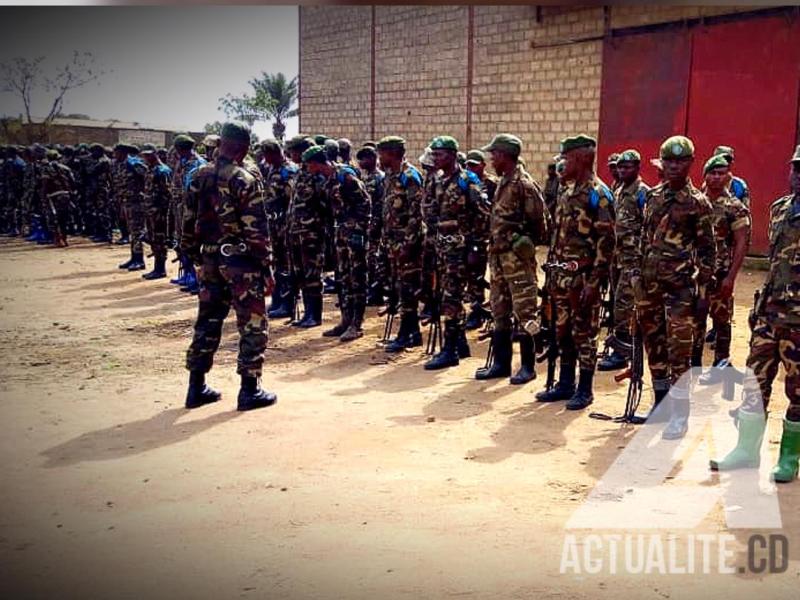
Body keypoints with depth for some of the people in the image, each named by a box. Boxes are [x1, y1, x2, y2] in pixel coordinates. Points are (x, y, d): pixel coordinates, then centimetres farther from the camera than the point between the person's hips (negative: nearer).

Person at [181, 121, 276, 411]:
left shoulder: (198, 176, 6)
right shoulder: (246, 179, -13)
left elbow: (189, 221, 10)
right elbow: (256, 228, -15)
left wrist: (194, 256, 19)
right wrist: (267, 265, -10)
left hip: (210, 258, 6)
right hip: (241, 260, -6)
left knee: (207, 322, 14)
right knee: (252, 324, 3)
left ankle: (196, 387, 19)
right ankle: (250, 390, 6)